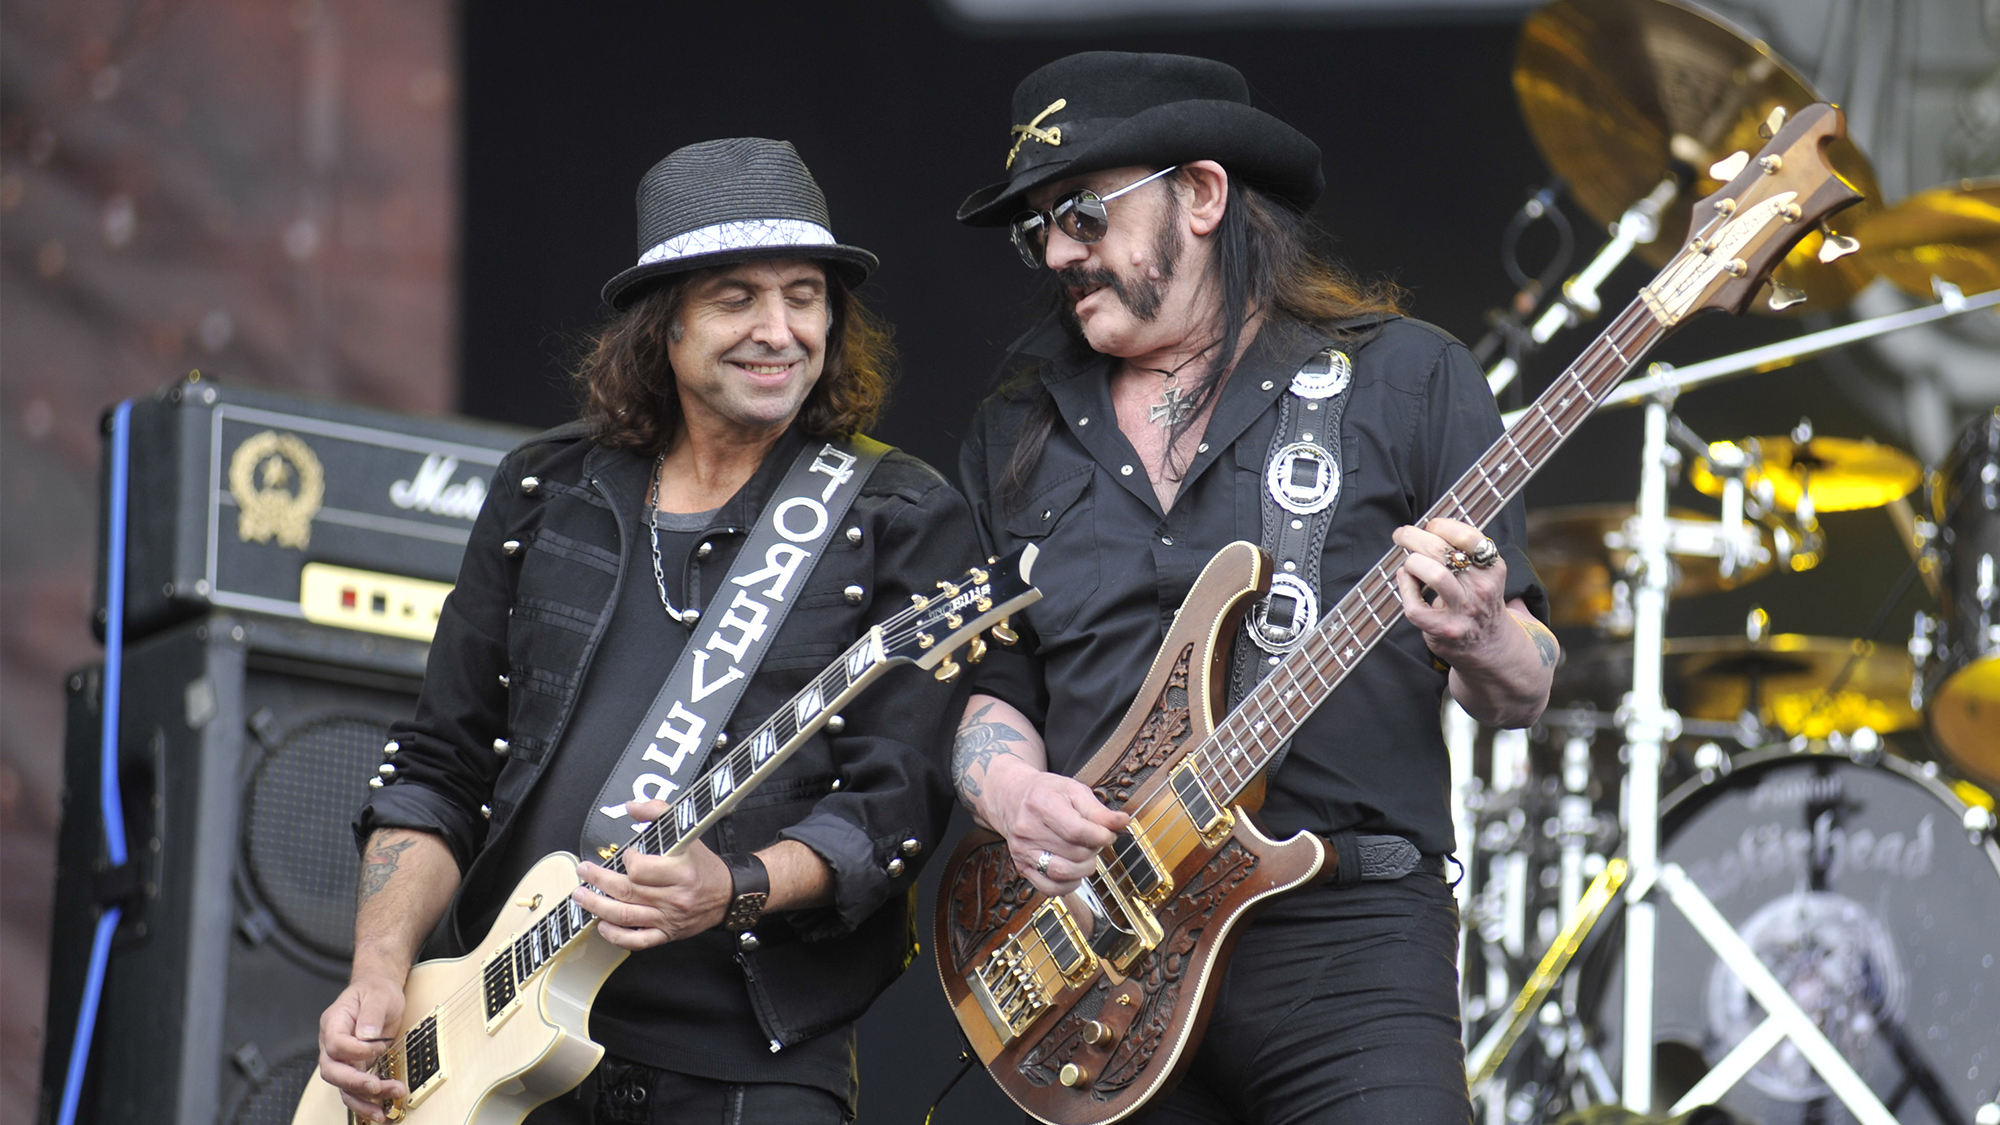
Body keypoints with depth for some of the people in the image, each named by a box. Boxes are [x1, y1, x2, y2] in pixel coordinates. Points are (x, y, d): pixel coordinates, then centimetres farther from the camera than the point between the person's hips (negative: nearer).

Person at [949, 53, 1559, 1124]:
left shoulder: (1403, 378, 5)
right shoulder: (1017, 435, 17)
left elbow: (1520, 696, 4)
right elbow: (988, 692, 18)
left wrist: (1479, 642, -18)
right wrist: (1013, 791, -3)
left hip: (1344, 935, -3)